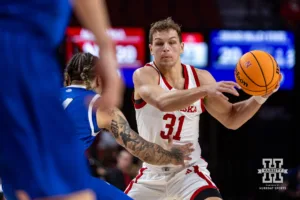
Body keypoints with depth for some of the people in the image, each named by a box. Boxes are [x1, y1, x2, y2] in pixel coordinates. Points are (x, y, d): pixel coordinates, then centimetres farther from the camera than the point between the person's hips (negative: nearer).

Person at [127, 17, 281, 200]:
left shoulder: (200, 77, -2)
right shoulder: (144, 75, -13)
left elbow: (231, 119, 4)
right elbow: (162, 102, -36)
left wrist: (258, 97, -15)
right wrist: (205, 90, -49)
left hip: (189, 170, 0)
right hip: (152, 172, 0)